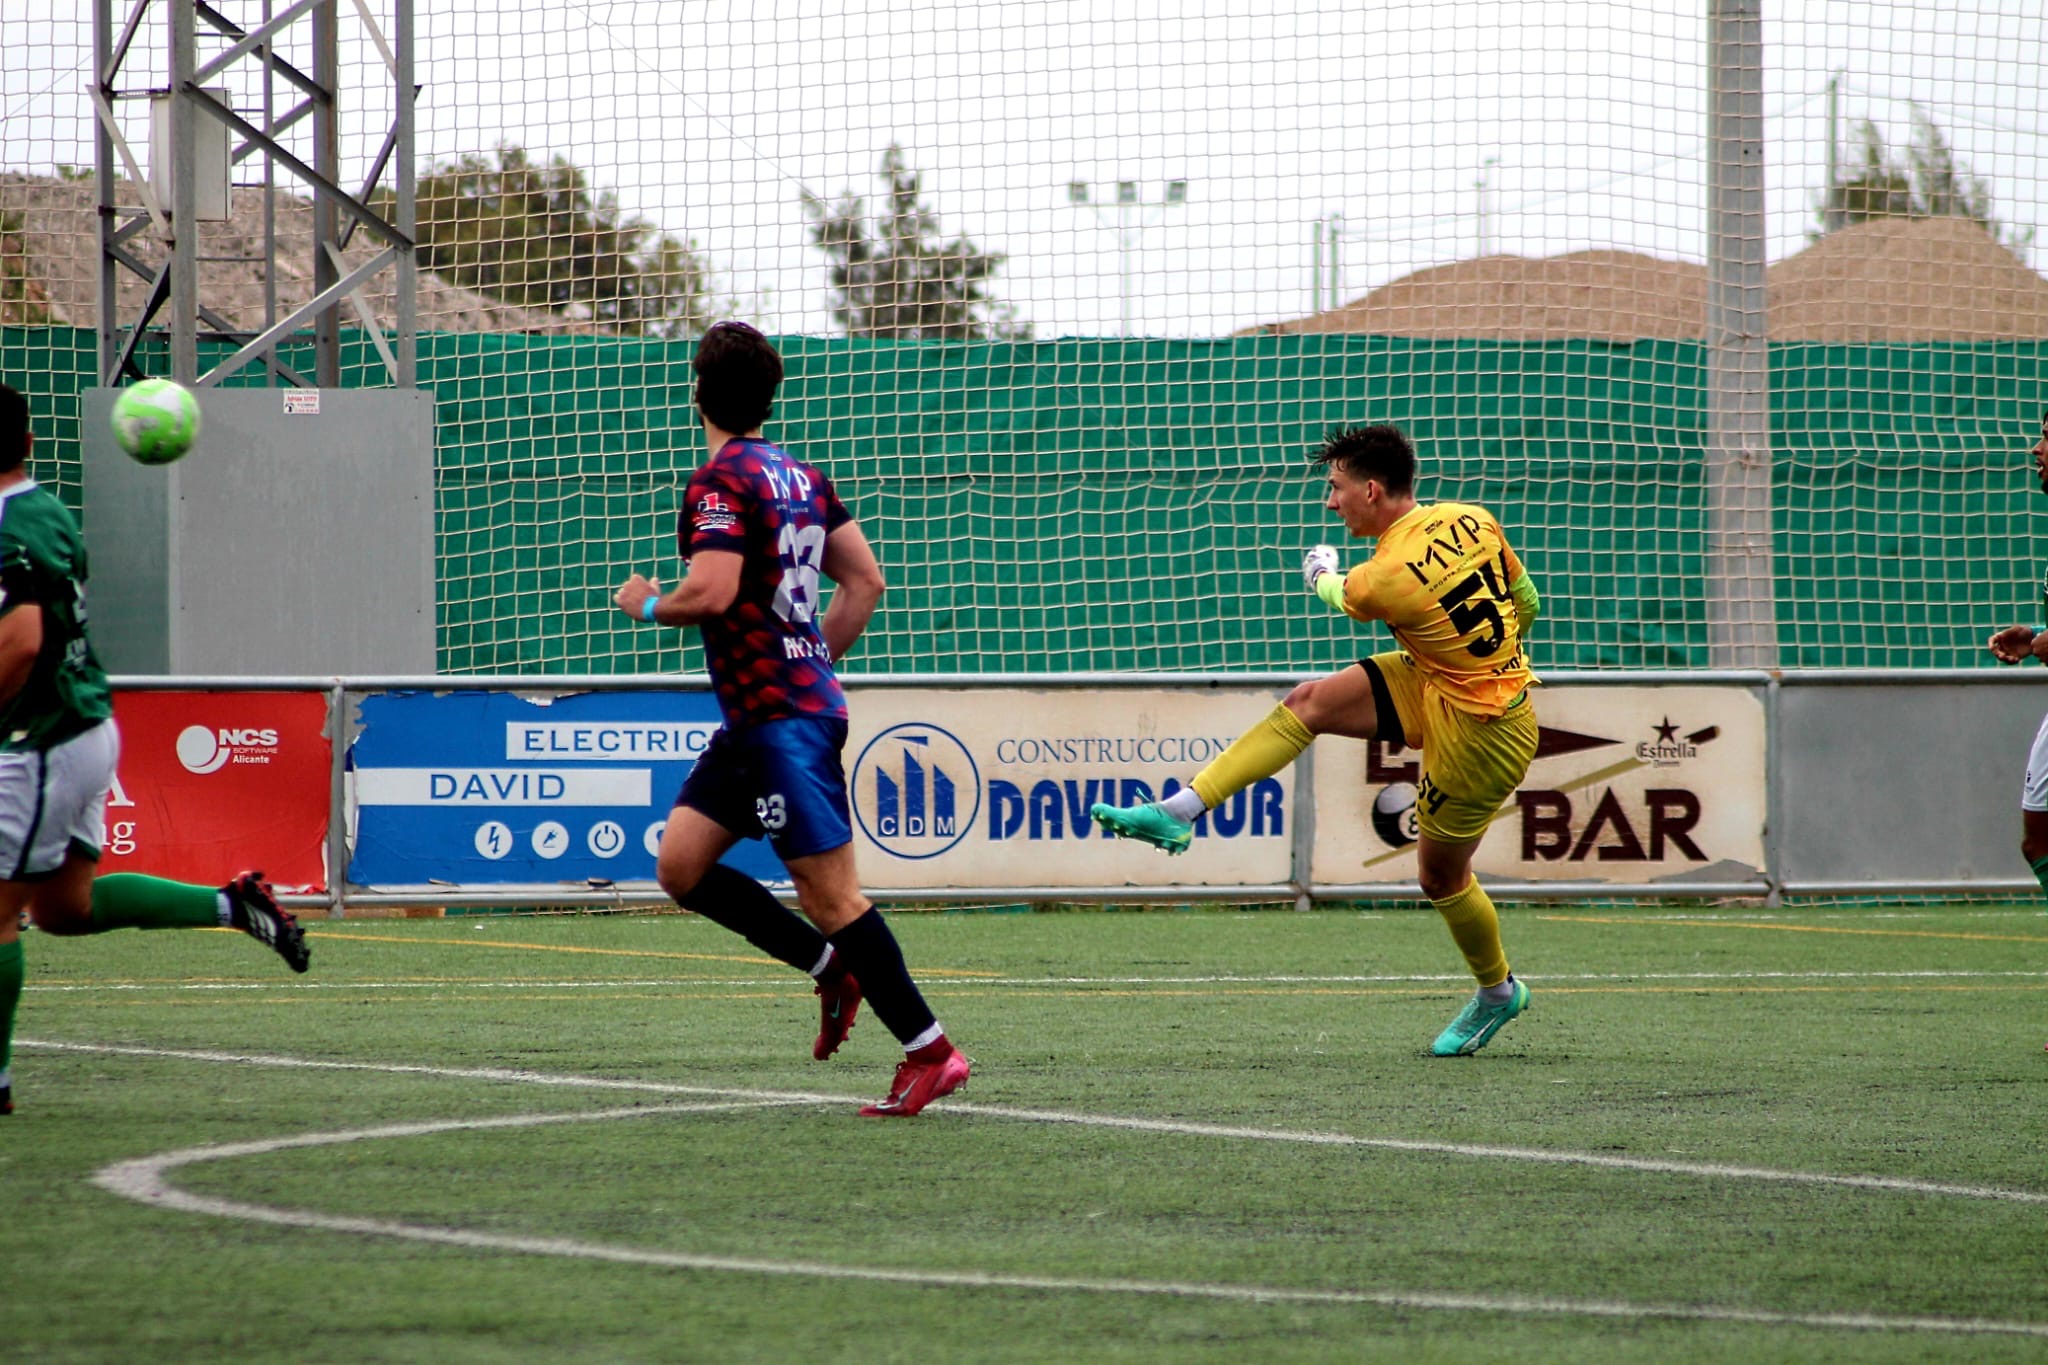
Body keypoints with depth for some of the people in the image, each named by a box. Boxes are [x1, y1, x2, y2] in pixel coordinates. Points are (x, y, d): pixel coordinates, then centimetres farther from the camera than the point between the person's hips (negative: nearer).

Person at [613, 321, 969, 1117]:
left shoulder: (720, 482, -13)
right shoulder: (802, 477, 14)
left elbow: (712, 593, -24)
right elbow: (865, 580, 17)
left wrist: (648, 605, -4)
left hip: (781, 717, -10)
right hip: (759, 717, 10)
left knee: (831, 894, -8)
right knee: (681, 864, 10)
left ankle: (930, 1052, -6)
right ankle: (833, 968, 10)